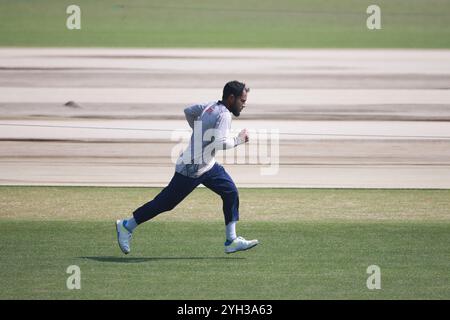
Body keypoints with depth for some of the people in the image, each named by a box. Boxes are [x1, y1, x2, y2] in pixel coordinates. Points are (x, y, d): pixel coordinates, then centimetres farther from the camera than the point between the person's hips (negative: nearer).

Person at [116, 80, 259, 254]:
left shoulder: (211, 106, 6)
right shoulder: (223, 114, -21)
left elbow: (188, 111, 20)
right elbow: (220, 143, -33)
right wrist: (239, 140, -17)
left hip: (207, 165, 10)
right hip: (191, 170, -10)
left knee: (231, 192, 5)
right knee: (166, 202, 0)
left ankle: (231, 241, 7)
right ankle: (127, 226, 13)